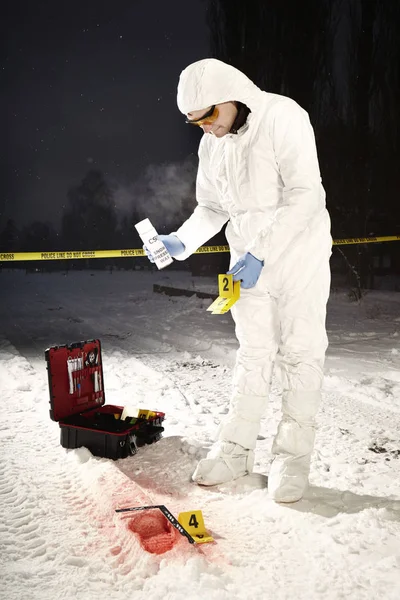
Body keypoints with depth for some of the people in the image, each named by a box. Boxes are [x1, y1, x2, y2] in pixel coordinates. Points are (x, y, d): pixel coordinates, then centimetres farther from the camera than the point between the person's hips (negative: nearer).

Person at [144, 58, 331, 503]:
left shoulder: (283, 118, -15)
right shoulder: (211, 145, 6)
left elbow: (306, 196, -21)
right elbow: (211, 208, 14)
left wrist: (260, 251, -24)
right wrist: (182, 242, -4)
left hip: (299, 253, -5)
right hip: (249, 262, 6)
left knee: (299, 352, 0)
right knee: (253, 354, 9)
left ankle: (293, 457, 10)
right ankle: (236, 449, 17)